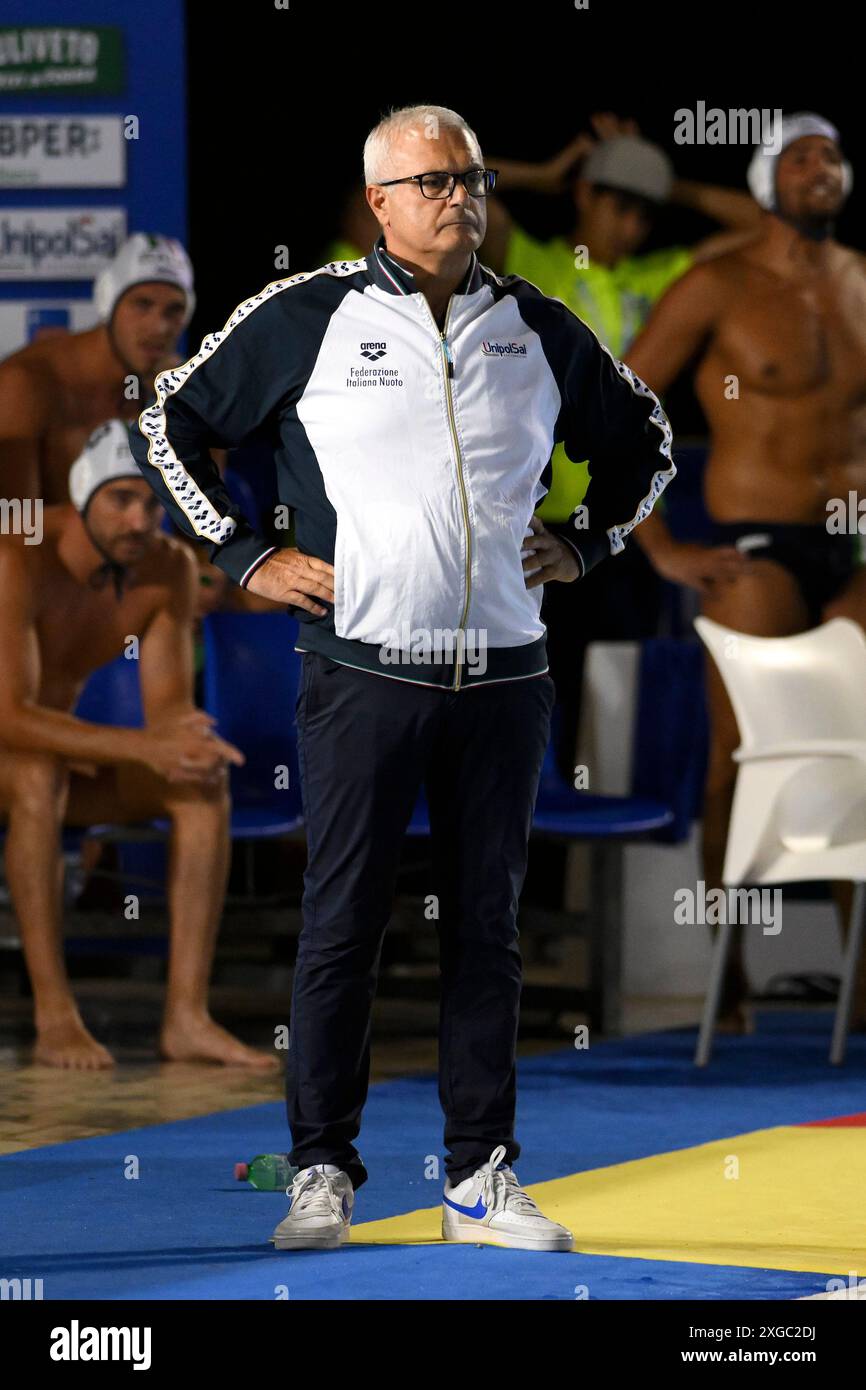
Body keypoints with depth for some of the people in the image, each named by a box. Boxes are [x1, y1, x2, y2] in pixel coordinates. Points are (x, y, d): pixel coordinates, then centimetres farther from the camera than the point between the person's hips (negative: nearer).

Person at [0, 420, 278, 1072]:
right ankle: (54, 1015, -36)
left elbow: (168, 708, -11)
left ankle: (187, 1015, -27)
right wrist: (144, 747, -46)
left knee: (205, 780, -20)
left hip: (54, 751, 6)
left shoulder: (169, 568, -10)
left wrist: (188, 734, -37)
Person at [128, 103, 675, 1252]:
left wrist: (586, 545, 13)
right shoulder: (306, 319, -1)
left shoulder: (540, 330, 9)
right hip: (362, 670, -3)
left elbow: (644, 441, 25)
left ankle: (481, 1177, 10)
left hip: (502, 674, 3)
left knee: (486, 926, 6)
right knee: (344, 922, -2)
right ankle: (323, 1171, 5)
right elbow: (172, 424, 7)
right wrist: (247, 556, 2)